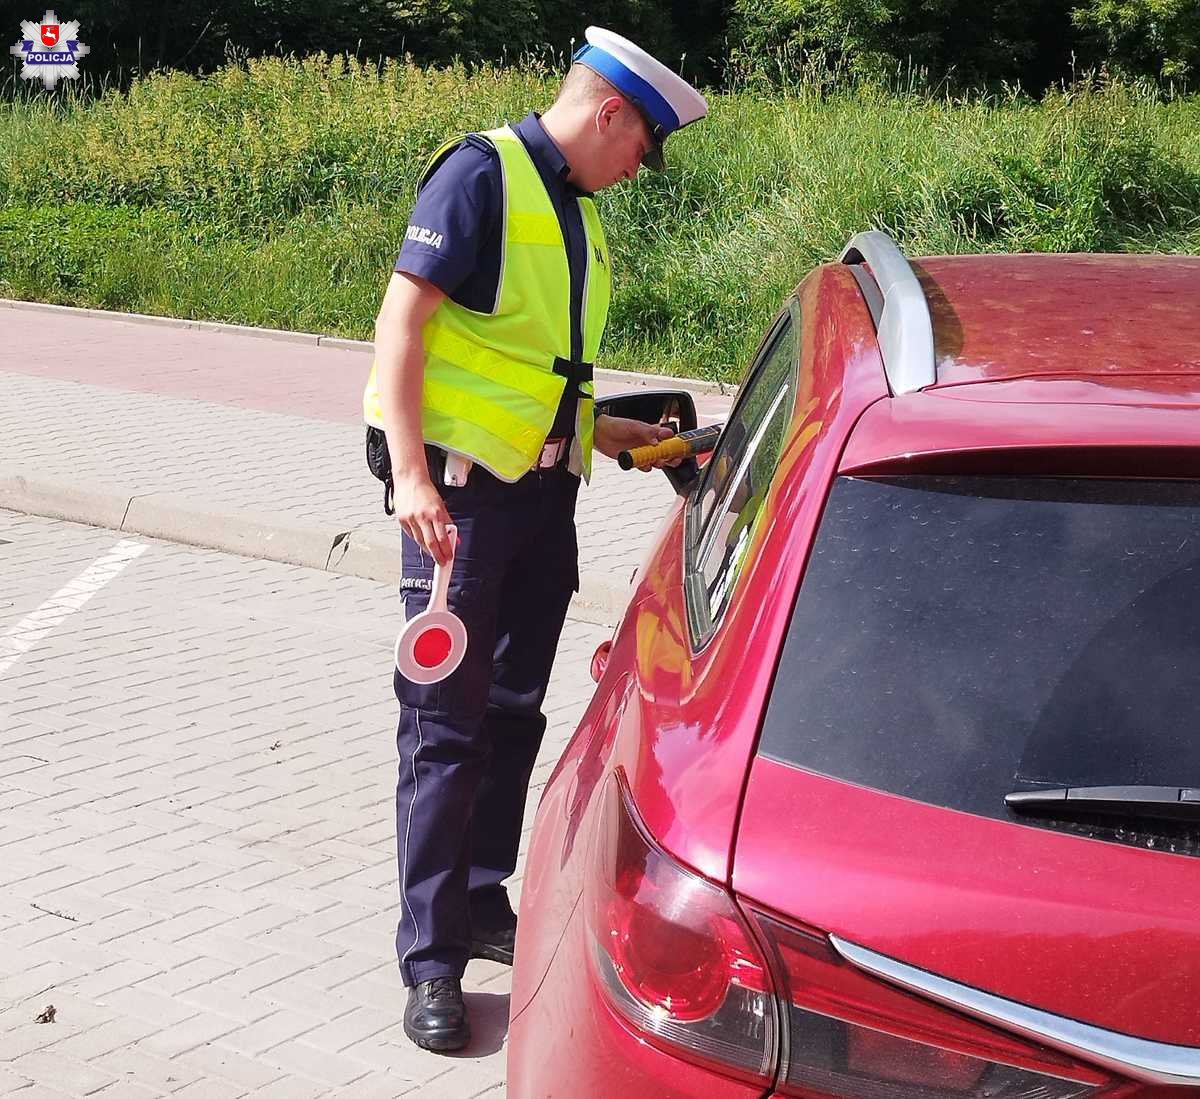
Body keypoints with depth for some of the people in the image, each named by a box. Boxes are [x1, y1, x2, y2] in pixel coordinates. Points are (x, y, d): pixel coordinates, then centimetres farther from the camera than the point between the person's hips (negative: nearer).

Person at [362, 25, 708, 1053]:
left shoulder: (574, 211, 17)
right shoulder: (481, 174, -9)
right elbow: (402, 323, -16)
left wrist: (614, 433, 24)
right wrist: (412, 475, -24)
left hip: (543, 494, 8)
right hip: (462, 489, -8)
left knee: (513, 717, 13)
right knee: (447, 724, -4)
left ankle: (483, 909, 26)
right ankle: (431, 959, 2)